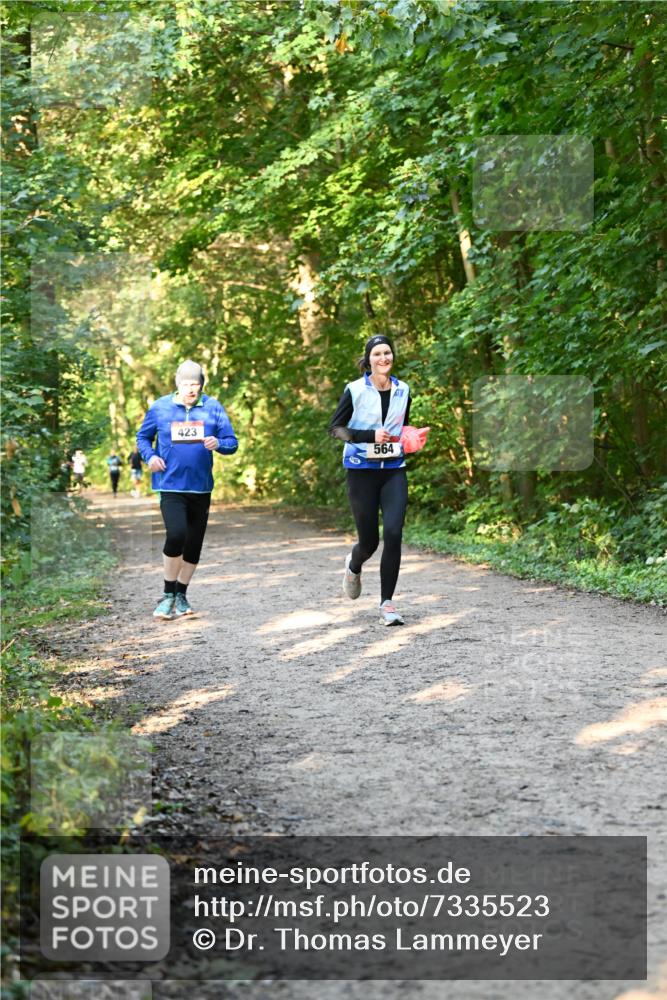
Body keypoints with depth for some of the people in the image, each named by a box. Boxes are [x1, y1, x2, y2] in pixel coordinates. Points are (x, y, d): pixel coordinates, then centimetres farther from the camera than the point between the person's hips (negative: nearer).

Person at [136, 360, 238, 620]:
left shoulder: (213, 408, 1)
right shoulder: (160, 407, 0)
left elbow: (232, 442, 1)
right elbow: (143, 437, 12)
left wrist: (218, 444, -21)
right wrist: (150, 456, -7)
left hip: (201, 486, 3)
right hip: (170, 485, -3)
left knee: (194, 543, 9)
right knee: (176, 535, -20)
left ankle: (181, 594, 27)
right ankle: (168, 594, -3)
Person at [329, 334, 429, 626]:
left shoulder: (402, 391, 7)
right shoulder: (355, 390, -6)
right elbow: (335, 427, -5)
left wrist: (411, 439, 1)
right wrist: (370, 435, -18)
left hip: (394, 470, 2)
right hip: (361, 471, -2)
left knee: (393, 533, -15)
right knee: (369, 539, 4)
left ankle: (387, 603, -6)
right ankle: (354, 566, 43)